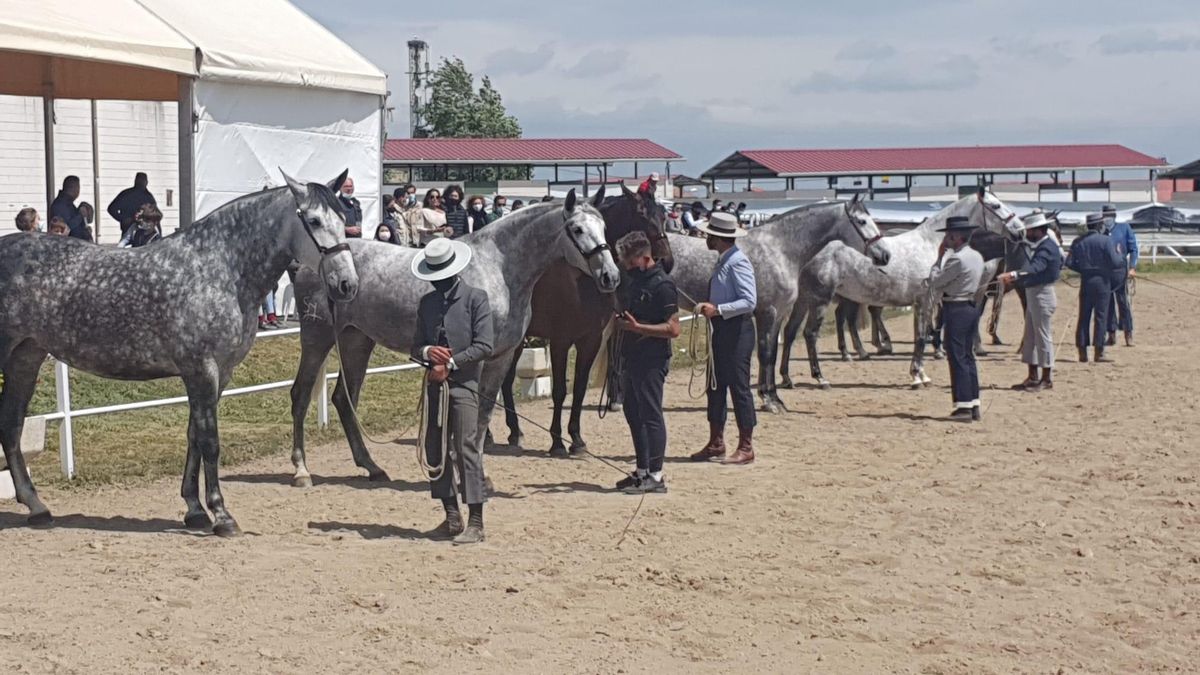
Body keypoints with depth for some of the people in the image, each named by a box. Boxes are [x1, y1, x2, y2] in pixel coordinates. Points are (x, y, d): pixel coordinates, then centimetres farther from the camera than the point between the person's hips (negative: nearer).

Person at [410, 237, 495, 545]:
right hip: (434, 384, 7)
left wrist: (451, 363, -15)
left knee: (466, 449, -11)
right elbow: (416, 347, 15)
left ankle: (476, 523, -11)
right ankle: (452, 516, 18)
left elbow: (484, 346, -9)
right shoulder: (427, 302, 14)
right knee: (435, 450, 8)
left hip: (463, 384, -6)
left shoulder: (475, 298, -3)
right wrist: (428, 352, -8)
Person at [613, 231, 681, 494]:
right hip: (632, 358, 9)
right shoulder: (635, 282, 14)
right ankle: (643, 470, 22)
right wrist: (620, 322, 6)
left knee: (651, 415, -6)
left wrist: (636, 327, -24)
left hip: (652, 361, -9)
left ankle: (655, 475, -3)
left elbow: (673, 329, -18)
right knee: (634, 414, 13)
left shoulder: (662, 285, -13)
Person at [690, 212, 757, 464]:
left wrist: (718, 309, -24)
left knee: (739, 385, -4)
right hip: (721, 328, 10)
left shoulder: (738, 262, -16)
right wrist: (708, 307, 7)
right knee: (716, 384, 13)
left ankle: (746, 448, 3)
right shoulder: (723, 261, 12)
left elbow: (749, 301, -23)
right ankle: (716, 443, 21)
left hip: (737, 329, -10)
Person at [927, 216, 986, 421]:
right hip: (972, 307, 9)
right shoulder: (977, 257, 10)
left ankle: (963, 406, -3)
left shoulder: (957, 259, -19)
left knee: (957, 358, -4)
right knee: (968, 357, 14)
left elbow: (935, 281, -13)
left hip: (956, 310, -9)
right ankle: (974, 404, 15)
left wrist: (940, 256, -2)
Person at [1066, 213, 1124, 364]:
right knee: (1101, 317, 0)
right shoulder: (1105, 240, -10)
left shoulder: (1078, 242, 4)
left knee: (1084, 316, 8)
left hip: (1085, 282, 4)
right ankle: (1098, 352, -1)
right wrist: (1121, 258, 8)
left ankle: (1082, 352, 7)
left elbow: (1069, 263, 2)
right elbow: (1115, 262, -14)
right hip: (1102, 281, -4)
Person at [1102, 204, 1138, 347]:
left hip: (1120, 271, -2)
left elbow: (1133, 249, 4)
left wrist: (1132, 267, -6)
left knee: (1124, 302, -2)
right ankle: (1111, 335, 12)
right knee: (1107, 304, 5)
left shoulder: (1124, 228, 5)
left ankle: (1129, 335, 3)